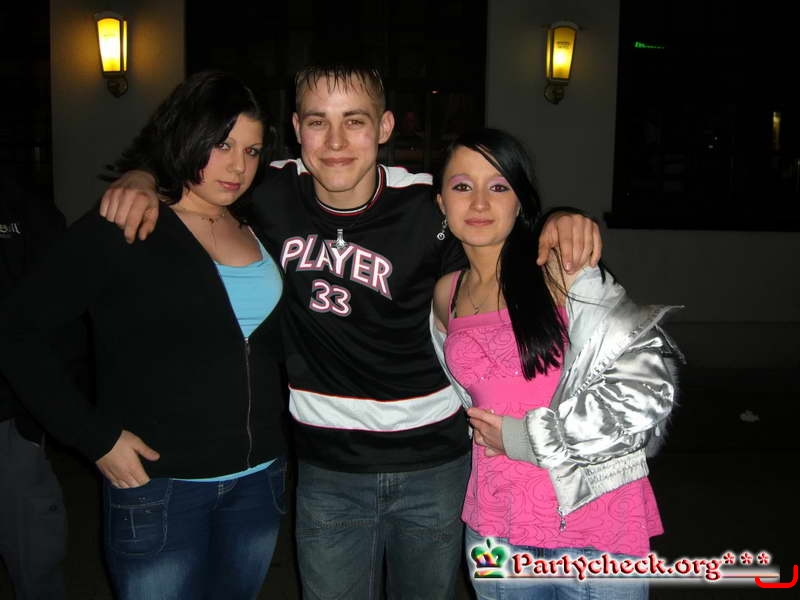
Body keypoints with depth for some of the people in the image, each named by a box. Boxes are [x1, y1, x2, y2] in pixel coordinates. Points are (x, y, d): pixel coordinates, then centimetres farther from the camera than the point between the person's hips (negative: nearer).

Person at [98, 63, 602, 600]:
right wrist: (141, 183, -15)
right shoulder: (274, 192, -10)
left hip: (434, 460, 0)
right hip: (328, 466, 1)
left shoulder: (428, 205, -16)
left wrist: (561, 224, -23)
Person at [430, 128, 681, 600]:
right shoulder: (446, 294, 4)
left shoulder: (558, 269, -11)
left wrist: (531, 438, -16)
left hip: (595, 523, -4)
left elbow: (648, 383, -18)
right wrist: (487, 430, 7)